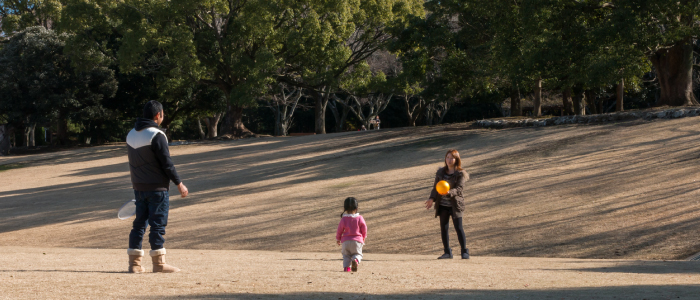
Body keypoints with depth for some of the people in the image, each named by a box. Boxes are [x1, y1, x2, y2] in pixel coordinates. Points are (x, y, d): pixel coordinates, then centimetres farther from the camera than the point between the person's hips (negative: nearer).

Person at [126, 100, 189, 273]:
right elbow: (167, 163, -15)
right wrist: (179, 184, -8)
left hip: (138, 187, 7)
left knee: (139, 223, 10)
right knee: (158, 224, -2)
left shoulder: (131, 135, 11)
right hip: (157, 188, -7)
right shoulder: (156, 135, -14)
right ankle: (158, 263, 0)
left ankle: (134, 263, 10)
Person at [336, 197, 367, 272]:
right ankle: (356, 260, -23)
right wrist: (363, 237, 22)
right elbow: (364, 229, 3)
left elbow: (339, 230, 2)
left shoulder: (343, 219, -5)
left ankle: (346, 266, -6)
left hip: (346, 241, 0)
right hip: (357, 240, 0)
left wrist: (338, 239, 20)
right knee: (357, 254, 11)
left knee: (346, 255, 16)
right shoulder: (360, 218, -5)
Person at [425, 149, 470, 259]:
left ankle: (464, 251, 4)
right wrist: (432, 198, -2)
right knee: (443, 228, 4)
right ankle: (447, 252, 14)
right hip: (442, 204, 5)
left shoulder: (461, 174, -5)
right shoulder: (440, 172, 10)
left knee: (458, 228, -6)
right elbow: (435, 187, 13)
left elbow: (459, 189, -16)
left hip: (455, 205, -5)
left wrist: (449, 192, -35)